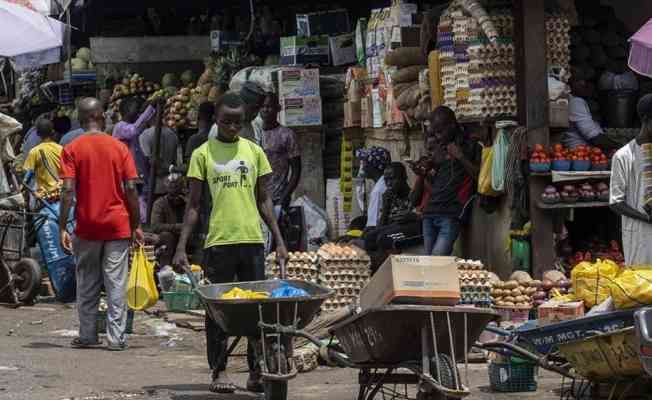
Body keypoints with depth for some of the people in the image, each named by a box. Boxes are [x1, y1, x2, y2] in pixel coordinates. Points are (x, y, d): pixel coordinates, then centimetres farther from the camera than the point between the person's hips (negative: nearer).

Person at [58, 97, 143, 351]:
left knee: (87, 285, 11)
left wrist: (62, 228, -8)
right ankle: (116, 338, -1)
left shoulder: (72, 149, -2)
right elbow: (131, 189, -3)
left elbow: (68, 190, -10)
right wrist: (136, 225, 4)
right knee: (116, 283, 2)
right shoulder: (119, 147, 0)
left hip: (87, 226, 0)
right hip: (118, 225, 0)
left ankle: (87, 336, 14)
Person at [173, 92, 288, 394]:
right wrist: (181, 247, -3)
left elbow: (264, 200, 14)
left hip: (252, 240, 2)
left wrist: (278, 239, 7)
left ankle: (257, 371, 7)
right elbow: (193, 205, 3)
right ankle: (219, 371, 7)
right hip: (218, 242, -2)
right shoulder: (203, 154, 3)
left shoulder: (254, 151, 10)